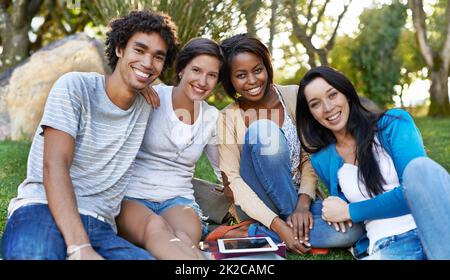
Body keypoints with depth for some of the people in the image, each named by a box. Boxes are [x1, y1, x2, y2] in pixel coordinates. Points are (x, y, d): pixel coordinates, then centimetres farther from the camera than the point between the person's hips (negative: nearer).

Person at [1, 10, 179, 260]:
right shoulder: (74, 87, -2)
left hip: (100, 228, 5)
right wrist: (80, 248, -27)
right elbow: (54, 167, -14)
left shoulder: (146, 107, 13)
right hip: (42, 206, -5)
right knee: (34, 253, -42)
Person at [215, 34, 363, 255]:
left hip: (298, 198, 2)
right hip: (257, 207, -2)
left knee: (351, 228, -28)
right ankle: (306, 234, -17)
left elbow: (310, 157, -2)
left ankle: (250, 234, -17)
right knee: (264, 133, -27)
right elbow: (232, 180, -12)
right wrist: (278, 225, -23)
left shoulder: (294, 97, -2)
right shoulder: (227, 118, -6)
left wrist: (303, 204, -19)